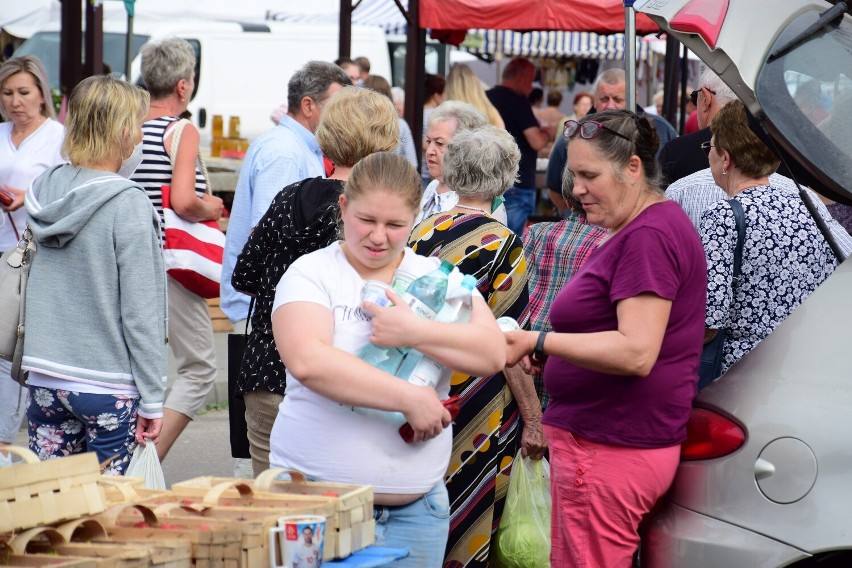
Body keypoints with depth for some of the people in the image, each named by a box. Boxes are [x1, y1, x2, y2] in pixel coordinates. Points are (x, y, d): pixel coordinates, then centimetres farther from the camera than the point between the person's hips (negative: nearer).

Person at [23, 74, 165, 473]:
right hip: (107, 388, -6)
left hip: (45, 380, 6)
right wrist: (152, 399, -7)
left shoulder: (43, 190, 5)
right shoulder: (128, 205, -14)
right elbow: (141, 311, -12)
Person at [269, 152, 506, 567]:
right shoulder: (311, 274, -2)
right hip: (317, 499, -3)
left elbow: (492, 354, -4)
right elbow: (307, 362, -20)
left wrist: (414, 333, -18)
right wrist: (409, 398, -20)